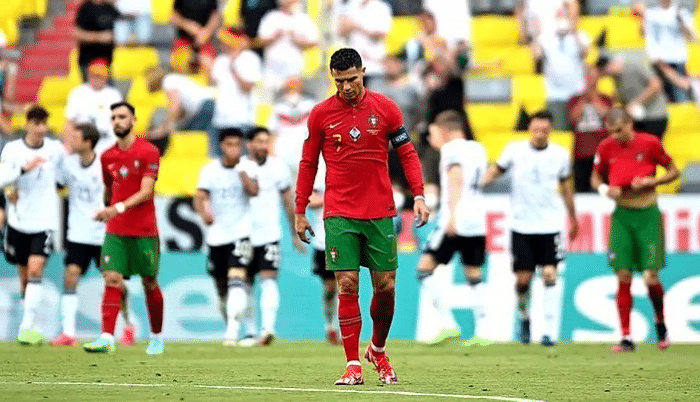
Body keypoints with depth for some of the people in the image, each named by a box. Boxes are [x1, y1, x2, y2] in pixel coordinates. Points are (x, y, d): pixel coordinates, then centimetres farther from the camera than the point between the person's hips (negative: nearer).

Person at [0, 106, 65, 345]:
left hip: (44, 221, -1)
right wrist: (23, 169, -30)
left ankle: (28, 326, -19)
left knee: (35, 271, -16)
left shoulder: (56, 150, -2)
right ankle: (29, 320, 30)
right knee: (24, 276, 11)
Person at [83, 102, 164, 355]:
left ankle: (156, 337, 24)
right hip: (115, 230, 3)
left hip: (144, 231, -3)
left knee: (149, 284, 7)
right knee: (112, 280, -11)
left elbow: (146, 192, -16)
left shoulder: (148, 152, -7)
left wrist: (119, 208, -27)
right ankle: (107, 339, -20)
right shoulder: (107, 157, 8)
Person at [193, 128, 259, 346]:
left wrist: (241, 170, -30)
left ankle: (233, 330, -27)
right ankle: (230, 325, 33)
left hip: (241, 233, -3)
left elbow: (254, 191, -17)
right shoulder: (210, 170, 1)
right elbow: (199, 197, -6)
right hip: (217, 236, 3)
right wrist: (203, 212, -26)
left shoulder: (248, 167, -2)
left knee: (237, 279, -21)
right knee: (222, 287, 12)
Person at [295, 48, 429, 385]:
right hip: (339, 215, -1)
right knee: (347, 286, -7)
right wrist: (300, 211, 7)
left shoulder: (385, 108, 1)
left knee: (385, 286, 2)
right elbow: (308, 164, 9)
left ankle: (378, 349, 26)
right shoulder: (321, 114, 2)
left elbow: (407, 154, 6)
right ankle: (353, 364, -3)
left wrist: (418, 196, -5)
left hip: (380, 214, 1)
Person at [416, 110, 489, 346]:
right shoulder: (478, 149, 17)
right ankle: (481, 332, 2)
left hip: (455, 223, -8)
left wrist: (452, 214, -31)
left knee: (425, 269, -2)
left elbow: (456, 178, -21)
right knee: (474, 276, 11)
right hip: (478, 221, 8)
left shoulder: (451, 149, -5)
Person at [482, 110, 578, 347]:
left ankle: (549, 330, -9)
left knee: (549, 274, -11)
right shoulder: (515, 150, -2)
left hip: (550, 224, 0)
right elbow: (495, 171, 7)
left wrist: (573, 220, 24)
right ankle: (524, 317, 28)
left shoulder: (560, 155, 2)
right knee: (523, 278, 0)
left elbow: (566, 188, 15)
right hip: (522, 226, 0)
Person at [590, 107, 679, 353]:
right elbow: (596, 178, 14)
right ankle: (626, 338, 2)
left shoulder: (650, 144, -9)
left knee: (650, 277, -6)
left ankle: (661, 323, 23)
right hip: (622, 215, 2)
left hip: (647, 215, -2)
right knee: (623, 277, -4)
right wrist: (604, 189, -9)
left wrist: (651, 181, -15)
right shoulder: (606, 148, 0)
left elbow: (673, 172, 2)